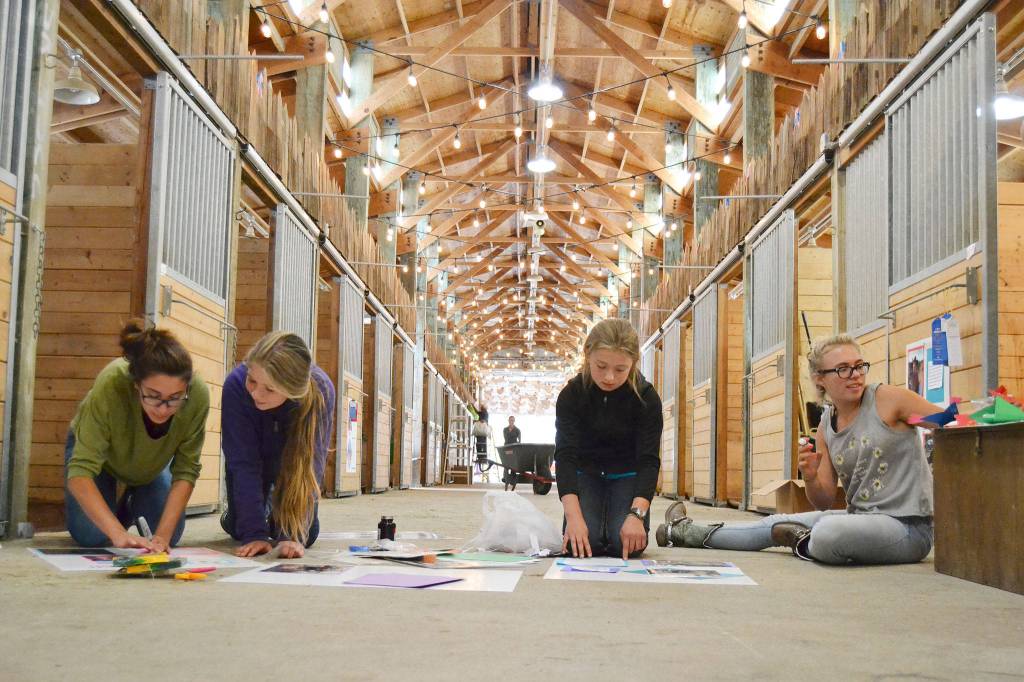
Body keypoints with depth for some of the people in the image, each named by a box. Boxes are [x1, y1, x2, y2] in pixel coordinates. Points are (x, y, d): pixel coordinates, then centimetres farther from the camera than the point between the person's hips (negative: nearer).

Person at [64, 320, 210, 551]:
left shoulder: (198, 395, -36)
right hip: (93, 447, -2)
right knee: (92, 537, -19)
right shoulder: (111, 385, -42)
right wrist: (119, 534, -53)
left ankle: (132, 504, 24)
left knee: (170, 536, -9)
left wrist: (163, 535, -34)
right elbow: (80, 471, -43)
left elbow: (186, 471, -25)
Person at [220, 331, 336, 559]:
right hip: (255, 453, 0)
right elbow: (244, 463, -34)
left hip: (292, 460, 0)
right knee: (239, 529, -4)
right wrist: (254, 533, -39)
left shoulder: (320, 390, -39)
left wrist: (293, 535, -42)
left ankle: (277, 508, 30)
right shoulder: (236, 384, -38)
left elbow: (309, 467, -36)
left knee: (305, 533, -5)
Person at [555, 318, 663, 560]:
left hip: (628, 476, 0)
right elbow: (565, 455, -28)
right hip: (586, 474, 1)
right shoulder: (571, 394, -21)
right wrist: (574, 516, -42)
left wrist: (636, 514, -42)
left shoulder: (646, 398, -22)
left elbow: (649, 460, -26)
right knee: (583, 543, -20)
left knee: (626, 544, -20)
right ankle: (596, 526, 15)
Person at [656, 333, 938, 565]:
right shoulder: (825, 426, 8)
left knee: (829, 532, -34)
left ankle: (804, 543, 1)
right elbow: (825, 501, 9)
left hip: (906, 526, -6)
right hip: (857, 516, 6)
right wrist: (810, 477, -12)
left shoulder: (888, 398, -10)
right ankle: (686, 533, 33)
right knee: (776, 524, 15)